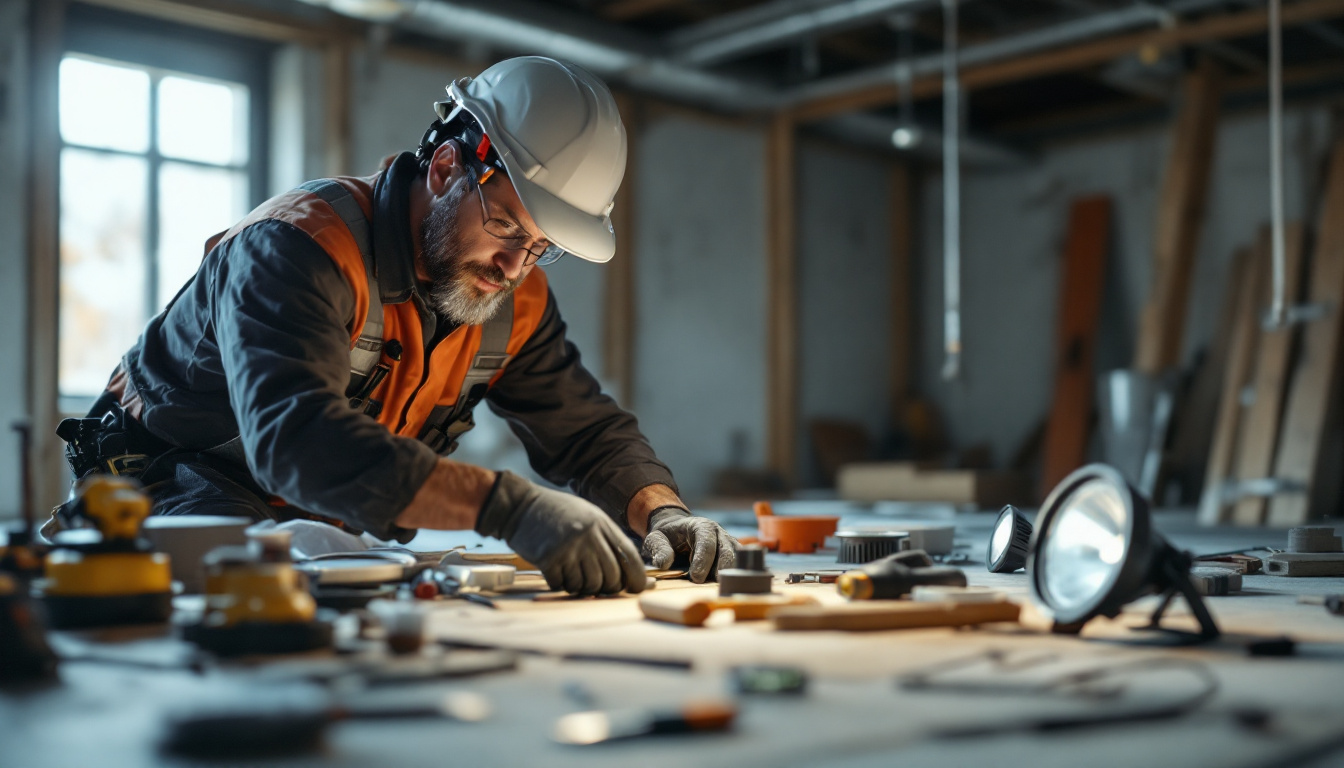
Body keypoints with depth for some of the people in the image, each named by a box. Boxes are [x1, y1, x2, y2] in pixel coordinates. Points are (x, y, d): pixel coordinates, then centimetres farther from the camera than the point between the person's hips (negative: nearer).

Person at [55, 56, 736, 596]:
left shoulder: (515, 303, -4)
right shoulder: (300, 245, -28)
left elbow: (590, 431, 3)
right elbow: (295, 439, -43)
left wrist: (661, 511, -20)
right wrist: (510, 507, -52)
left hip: (320, 534, 6)